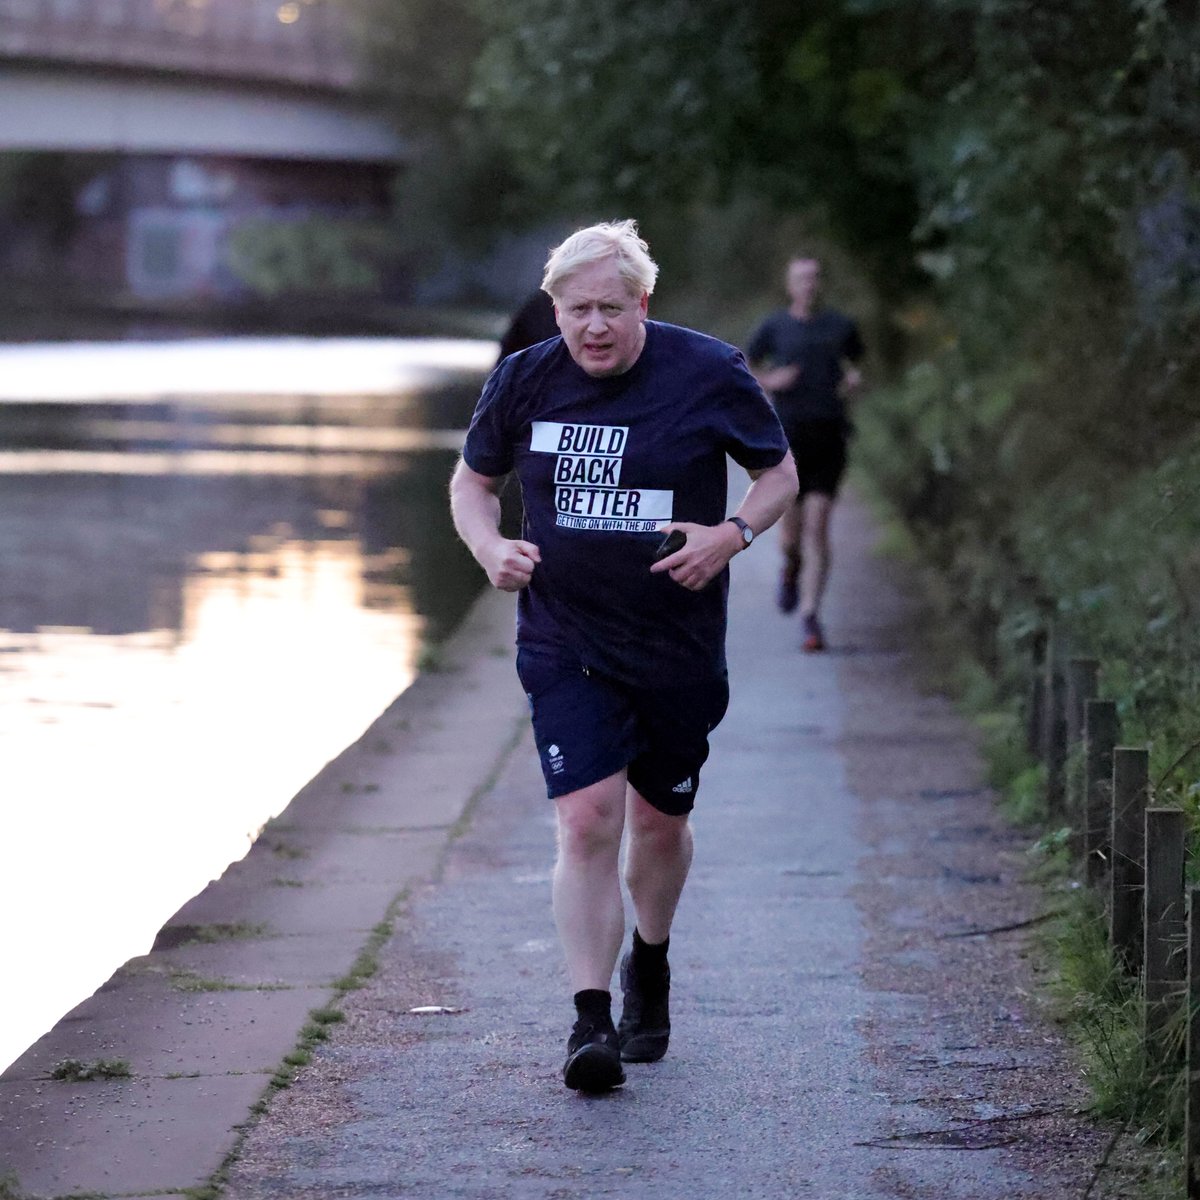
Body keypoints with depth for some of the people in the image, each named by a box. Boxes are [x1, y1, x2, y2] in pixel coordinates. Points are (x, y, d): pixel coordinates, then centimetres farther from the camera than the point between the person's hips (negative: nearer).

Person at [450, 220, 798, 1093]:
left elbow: (780, 473, 4)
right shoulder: (523, 382, -2)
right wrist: (491, 546, -7)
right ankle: (591, 1020, -13)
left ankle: (650, 965, 42)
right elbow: (473, 481, 14)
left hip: (679, 649, 0)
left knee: (659, 821, 14)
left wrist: (732, 535, -15)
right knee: (587, 820, -14)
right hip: (564, 646, 0)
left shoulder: (709, 375, -7)